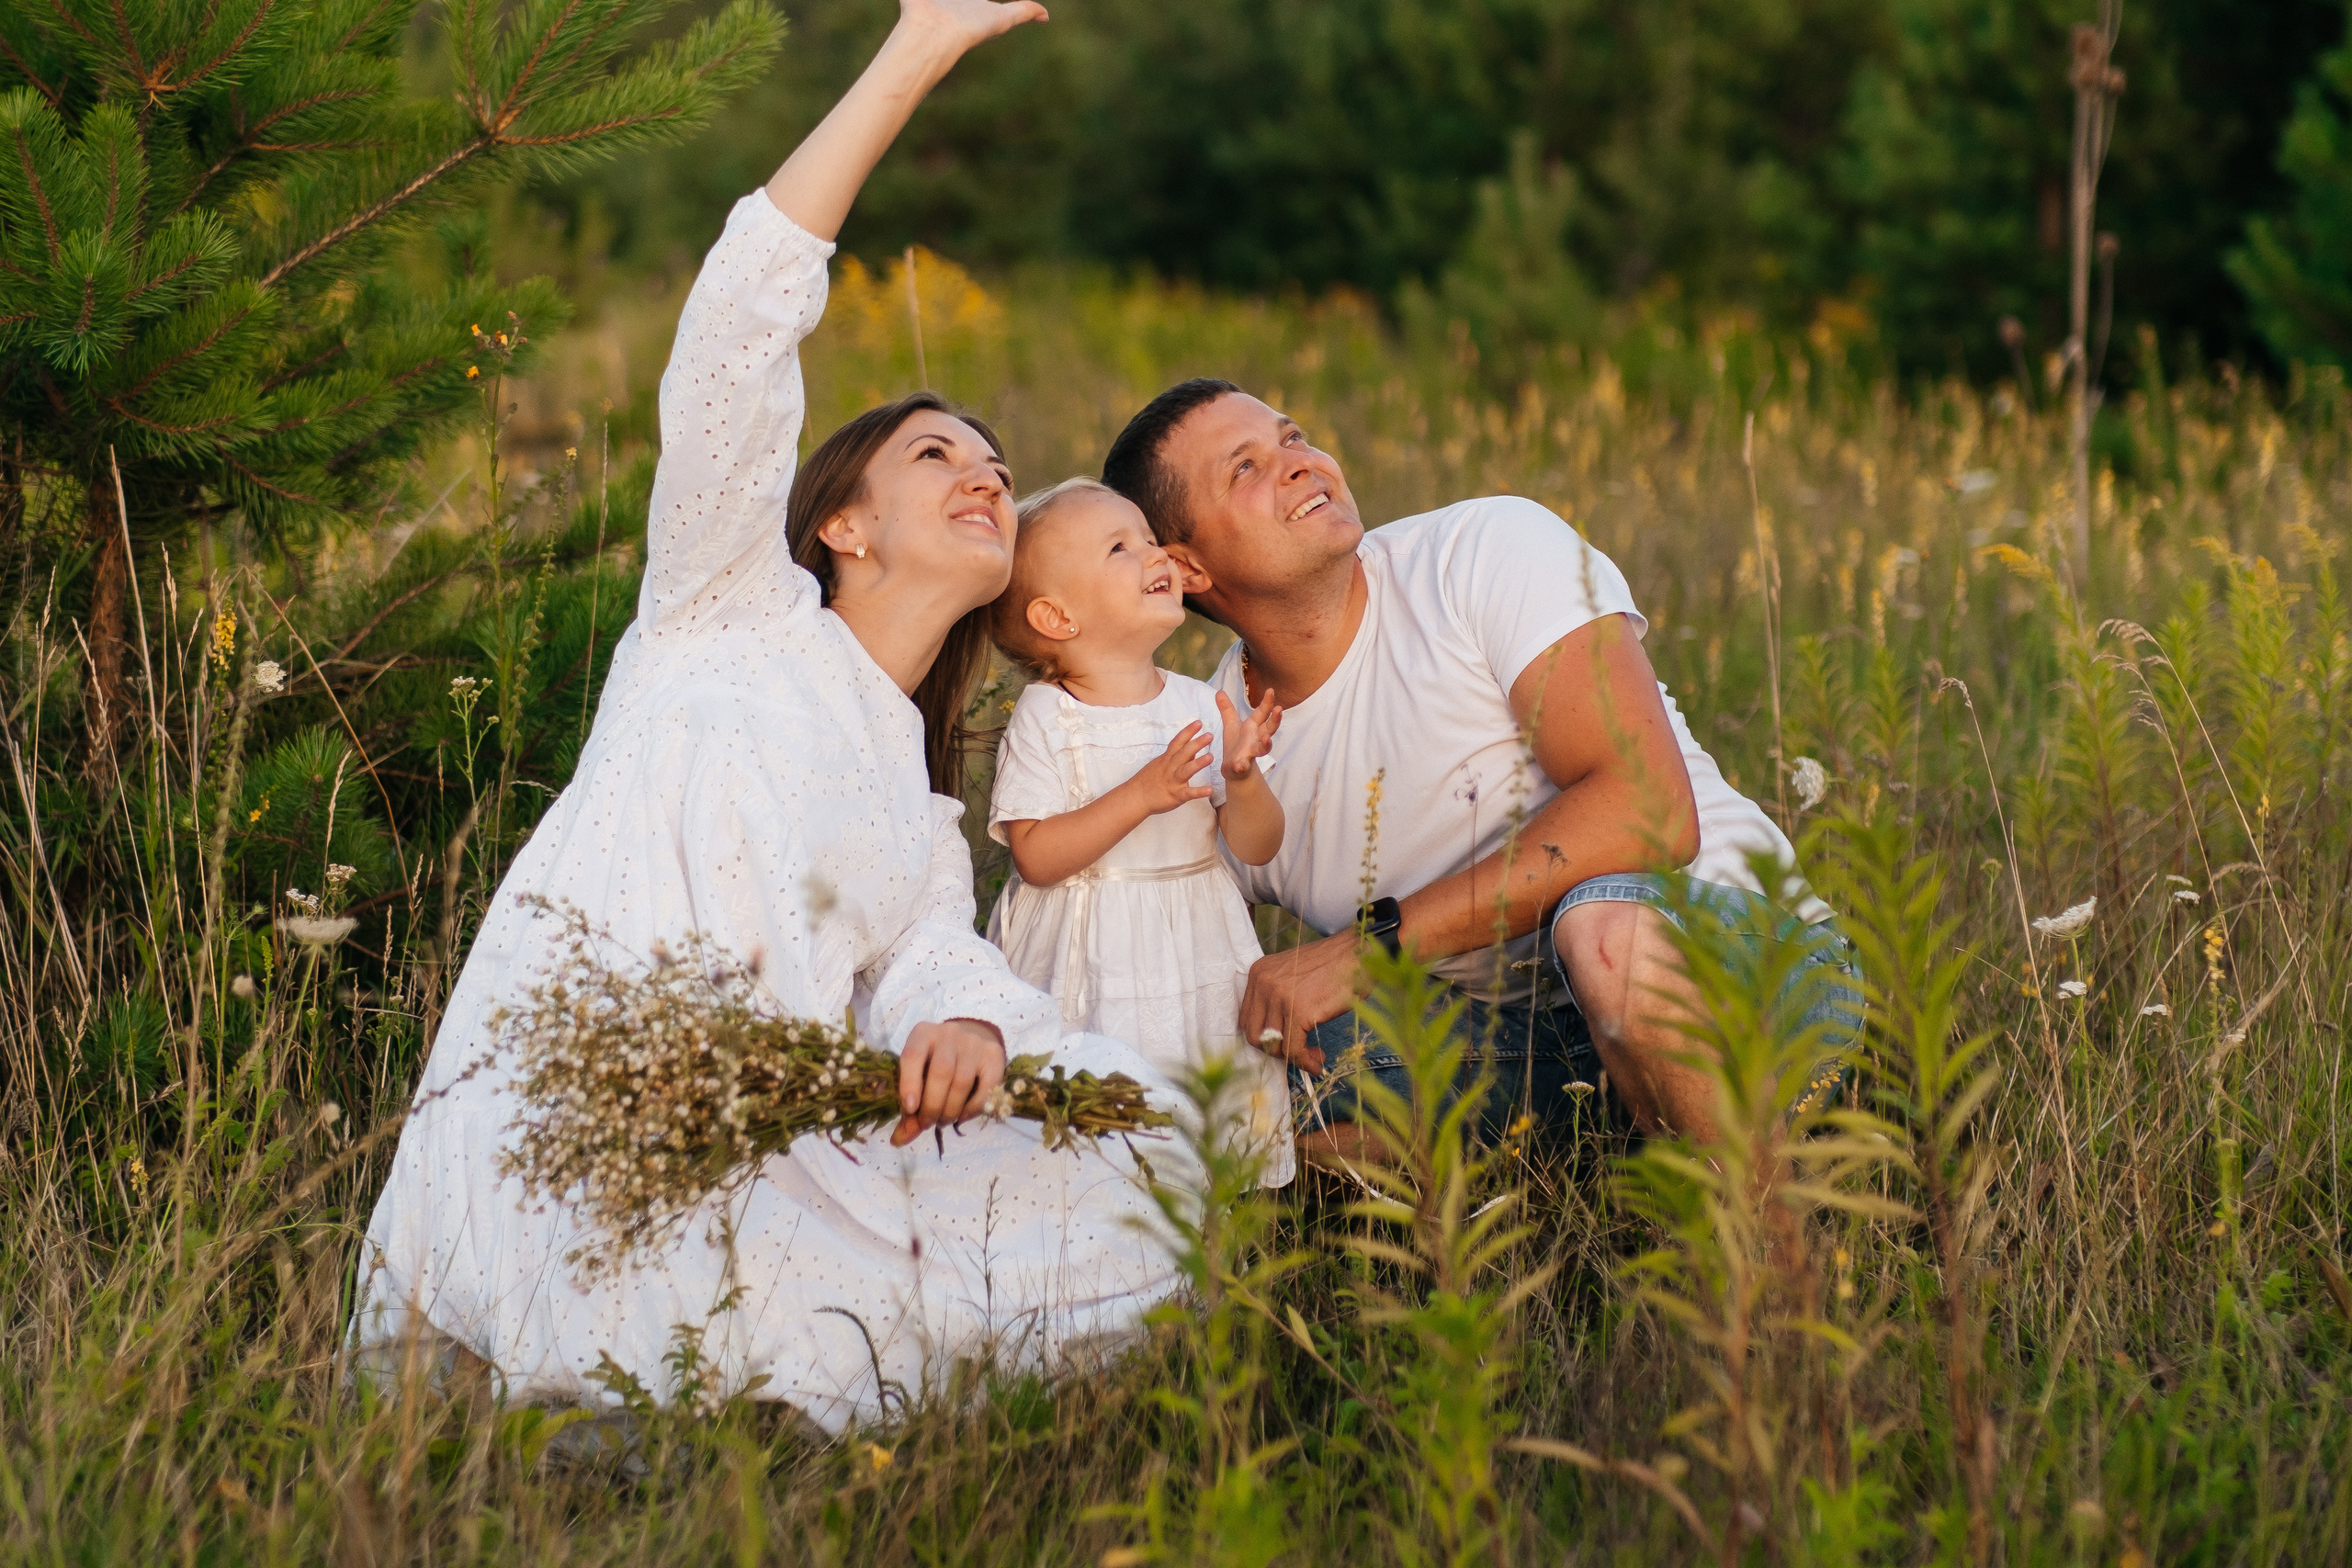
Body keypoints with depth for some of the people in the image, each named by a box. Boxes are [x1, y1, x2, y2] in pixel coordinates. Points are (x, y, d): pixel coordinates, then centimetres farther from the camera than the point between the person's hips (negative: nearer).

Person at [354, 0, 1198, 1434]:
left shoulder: (925, 812, 32)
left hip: (779, 1147, 6)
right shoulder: (737, 612, 18)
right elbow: (740, 327, 5)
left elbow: (934, 951, 8)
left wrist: (962, 1020, -19)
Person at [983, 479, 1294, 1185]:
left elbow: (1257, 847, 4)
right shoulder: (1044, 720, -8)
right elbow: (1036, 856, -16)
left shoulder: (1201, 706, 3)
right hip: (1092, 969, -4)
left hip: (1197, 960, 4)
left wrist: (1242, 777, -17)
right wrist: (1142, 795, -23)